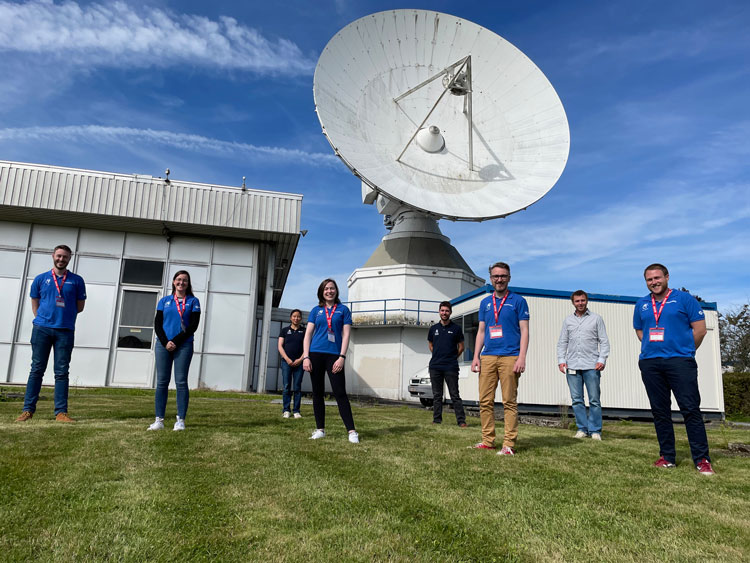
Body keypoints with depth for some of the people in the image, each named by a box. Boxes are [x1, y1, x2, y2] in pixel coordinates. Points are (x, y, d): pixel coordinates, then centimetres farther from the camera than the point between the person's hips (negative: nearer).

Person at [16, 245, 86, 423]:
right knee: (37, 370, 3)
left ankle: (61, 412, 1)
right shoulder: (40, 279, 11)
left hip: (65, 330, -1)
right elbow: (35, 305, 15)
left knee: (62, 372, 0)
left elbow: (80, 307, 13)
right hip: (41, 329, 1)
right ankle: (28, 410, 9)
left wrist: (64, 315, 10)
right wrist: (43, 318, 7)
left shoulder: (76, 281, 9)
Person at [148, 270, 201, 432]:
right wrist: (165, 342, -8)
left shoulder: (193, 301, 7)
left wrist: (176, 341, -9)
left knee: (181, 382, -3)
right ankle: (159, 420, 6)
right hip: (163, 345, 2)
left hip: (184, 345, -2)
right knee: (162, 382, 2)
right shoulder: (164, 301, 14)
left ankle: (180, 420, 0)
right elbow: (157, 323, 7)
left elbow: (193, 325, -1)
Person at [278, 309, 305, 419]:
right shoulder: (285, 330, 9)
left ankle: (296, 411, 3)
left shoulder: (304, 331, 9)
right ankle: (286, 410, 3)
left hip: (299, 363, 0)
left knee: (297, 387, -1)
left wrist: (300, 359, -9)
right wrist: (287, 359, -8)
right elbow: (280, 346, 4)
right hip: (286, 362, 0)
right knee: (287, 387, -2)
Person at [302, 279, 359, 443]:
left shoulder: (343, 309, 7)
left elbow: (346, 335, 1)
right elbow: (308, 334, 7)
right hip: (315, 354, 2)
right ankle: (320, 430, 16)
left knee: (340, 393, -7)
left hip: (334, 355, -2)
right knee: (317, 393, 6)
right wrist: (306, 357, -3)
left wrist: (342, 357, -8)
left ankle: (352, 431, -6)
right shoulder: (316, 310, 11)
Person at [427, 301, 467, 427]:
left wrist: (452, 358, 7)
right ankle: (437, 420, 16)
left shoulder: (456, 328, 1)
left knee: (455, 395, -3)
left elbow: (461, 347, 7)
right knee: (437, 395, 9)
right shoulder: (433, 328, 9)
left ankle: (461, 420, 0)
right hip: (435, 367, 3)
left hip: (451, 368, -3)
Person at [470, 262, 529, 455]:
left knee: (509, 402, -3)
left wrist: (521, 358, -11)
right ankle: (488, 441, 12)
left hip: (509, 357, -4)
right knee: (485, 401, 4)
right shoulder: (485, 303, 17)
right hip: (487, 357, 4)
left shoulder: (518, 301, 4)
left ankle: (509, 444, 2)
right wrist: (476, 357, 8)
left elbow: (524, 331, 0)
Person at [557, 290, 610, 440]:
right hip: (572, 366, 2)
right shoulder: (568, 320, 14)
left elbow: (604, 341, 5)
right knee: (577, 400, 4)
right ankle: (582, 429, 13)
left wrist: (602, 359, -7)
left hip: (591, 366, -2)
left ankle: (595, 430, 8)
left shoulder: (596, 319, 8)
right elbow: (562, 342, 15)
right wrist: (561, 360, 3)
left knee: (594, 400, -1)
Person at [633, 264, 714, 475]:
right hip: (649, 363, 5)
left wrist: (684, 351, 5)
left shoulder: (684, 299, 2)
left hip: (680, 362, -4)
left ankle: (702, 459, 0)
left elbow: (700, 329, 0)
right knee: (659, 411, 7)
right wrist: (652, 347, 13)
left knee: (691, 410, -7)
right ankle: (667, 456, 15)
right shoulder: (641, 304, 14)